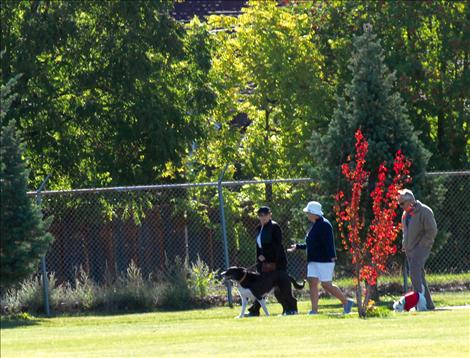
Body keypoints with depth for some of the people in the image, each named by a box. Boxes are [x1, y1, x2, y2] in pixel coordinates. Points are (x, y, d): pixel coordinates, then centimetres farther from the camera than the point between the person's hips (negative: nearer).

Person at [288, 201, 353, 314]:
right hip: (313, 261, 10)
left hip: (324, 260, -10)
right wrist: (297, 247, 33)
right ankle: (314, 310, -1)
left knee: (326, 285, -8)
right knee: (312, 282, 0)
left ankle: (346, 302, 7)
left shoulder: (324, 225, -13)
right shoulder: (314, 225, 17)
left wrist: (332, 256, -34)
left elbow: (329, 242, -24)